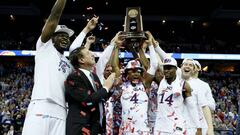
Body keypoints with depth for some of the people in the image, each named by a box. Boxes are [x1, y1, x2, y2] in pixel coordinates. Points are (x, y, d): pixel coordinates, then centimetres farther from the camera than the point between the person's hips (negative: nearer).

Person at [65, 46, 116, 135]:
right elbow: (88, 100, -23)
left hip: (97, 126, 8)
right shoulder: (74, 77, -12)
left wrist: (112, 85, 3)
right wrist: (106, 88, -11)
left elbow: (102, 97, 18)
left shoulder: (94, 76, 13)